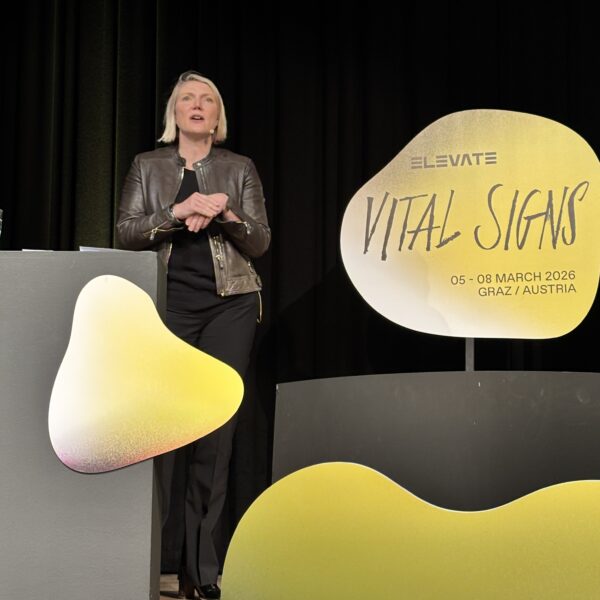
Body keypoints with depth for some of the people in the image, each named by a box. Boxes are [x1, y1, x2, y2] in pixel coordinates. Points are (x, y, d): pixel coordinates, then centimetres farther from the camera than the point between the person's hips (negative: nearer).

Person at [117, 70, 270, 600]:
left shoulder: (240, 169, 12)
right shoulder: (147, 166, 12)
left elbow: (260, 242, 5)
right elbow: (126, 233, 1)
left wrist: (224, 215, -13)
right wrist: (178, 212, -14)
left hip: (229, 304, 0)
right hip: (168, 303, 0)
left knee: (216, 428, -2)